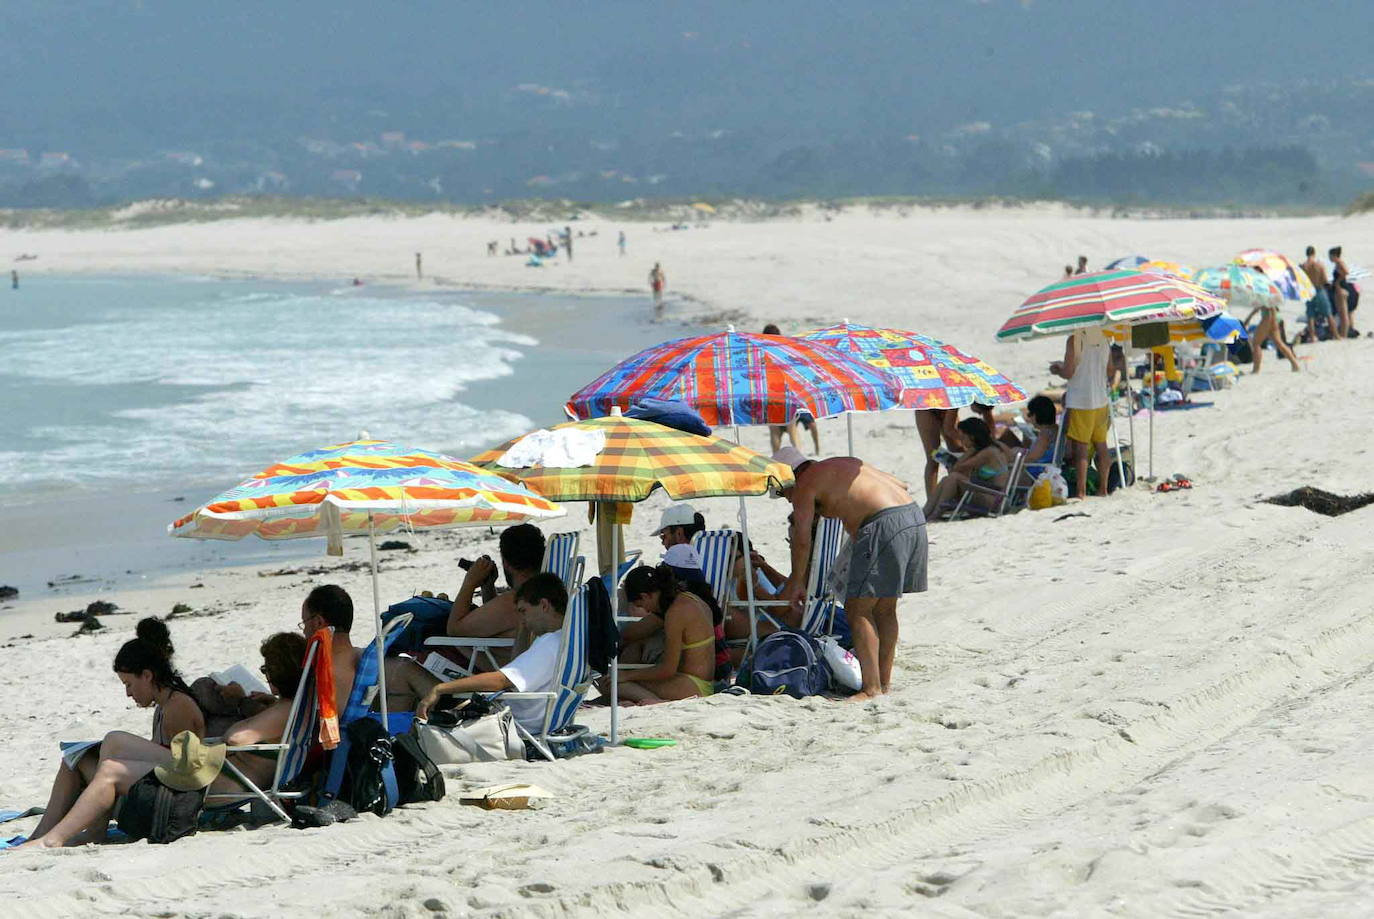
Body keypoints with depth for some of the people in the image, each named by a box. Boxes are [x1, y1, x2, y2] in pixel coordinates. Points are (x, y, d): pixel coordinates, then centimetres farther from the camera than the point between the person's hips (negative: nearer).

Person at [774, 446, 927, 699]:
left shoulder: (804, 484, 5)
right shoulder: (844, 463, 28)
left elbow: (802, 539, 3)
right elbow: (899, 485, 31)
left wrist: (796, 582, 14)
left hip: (885, 524, -9)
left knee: (858, 609, -4)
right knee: (885, 608, 18)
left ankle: (871, 688, -9)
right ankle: (884, 681, 24)